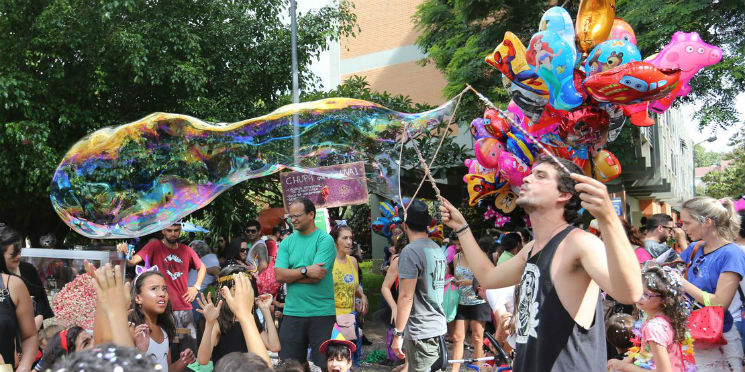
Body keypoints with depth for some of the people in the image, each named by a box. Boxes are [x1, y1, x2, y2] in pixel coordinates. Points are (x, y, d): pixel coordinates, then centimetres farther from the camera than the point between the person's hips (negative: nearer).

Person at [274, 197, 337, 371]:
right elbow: (279, 275, -2)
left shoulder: (325, 240, -5)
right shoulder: (286, 243, 10)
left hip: (322, 313, -4)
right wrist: (305, 271, -13)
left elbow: (317, 276, -14)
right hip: (292, 312, 4)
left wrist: (291, 274, -5)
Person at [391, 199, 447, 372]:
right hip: (439, 328, 8)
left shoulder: (410, 251, -15)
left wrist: (398, 334, -14)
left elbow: (406, 297, -18)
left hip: (421, 332, -8)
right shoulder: (438, 250, 10)